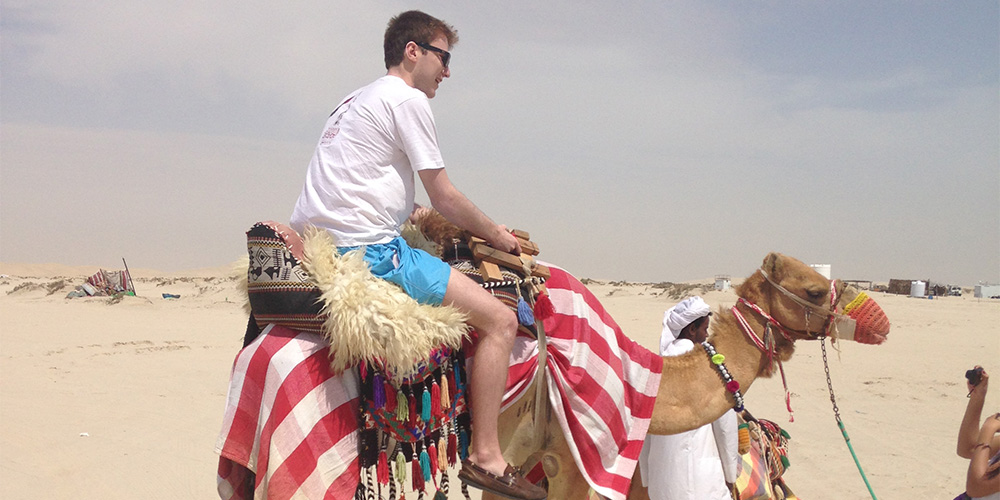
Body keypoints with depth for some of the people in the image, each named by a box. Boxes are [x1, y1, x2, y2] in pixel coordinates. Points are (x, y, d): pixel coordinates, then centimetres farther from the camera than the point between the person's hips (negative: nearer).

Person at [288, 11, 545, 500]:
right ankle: (484, 456, -9)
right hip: (369, 250, -10)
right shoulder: (406, 98, -5)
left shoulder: (355, 101, 24)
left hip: (317, 247, 10)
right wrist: (497, 234, 11)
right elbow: (445, 197, -5)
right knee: (500, 319, -9)